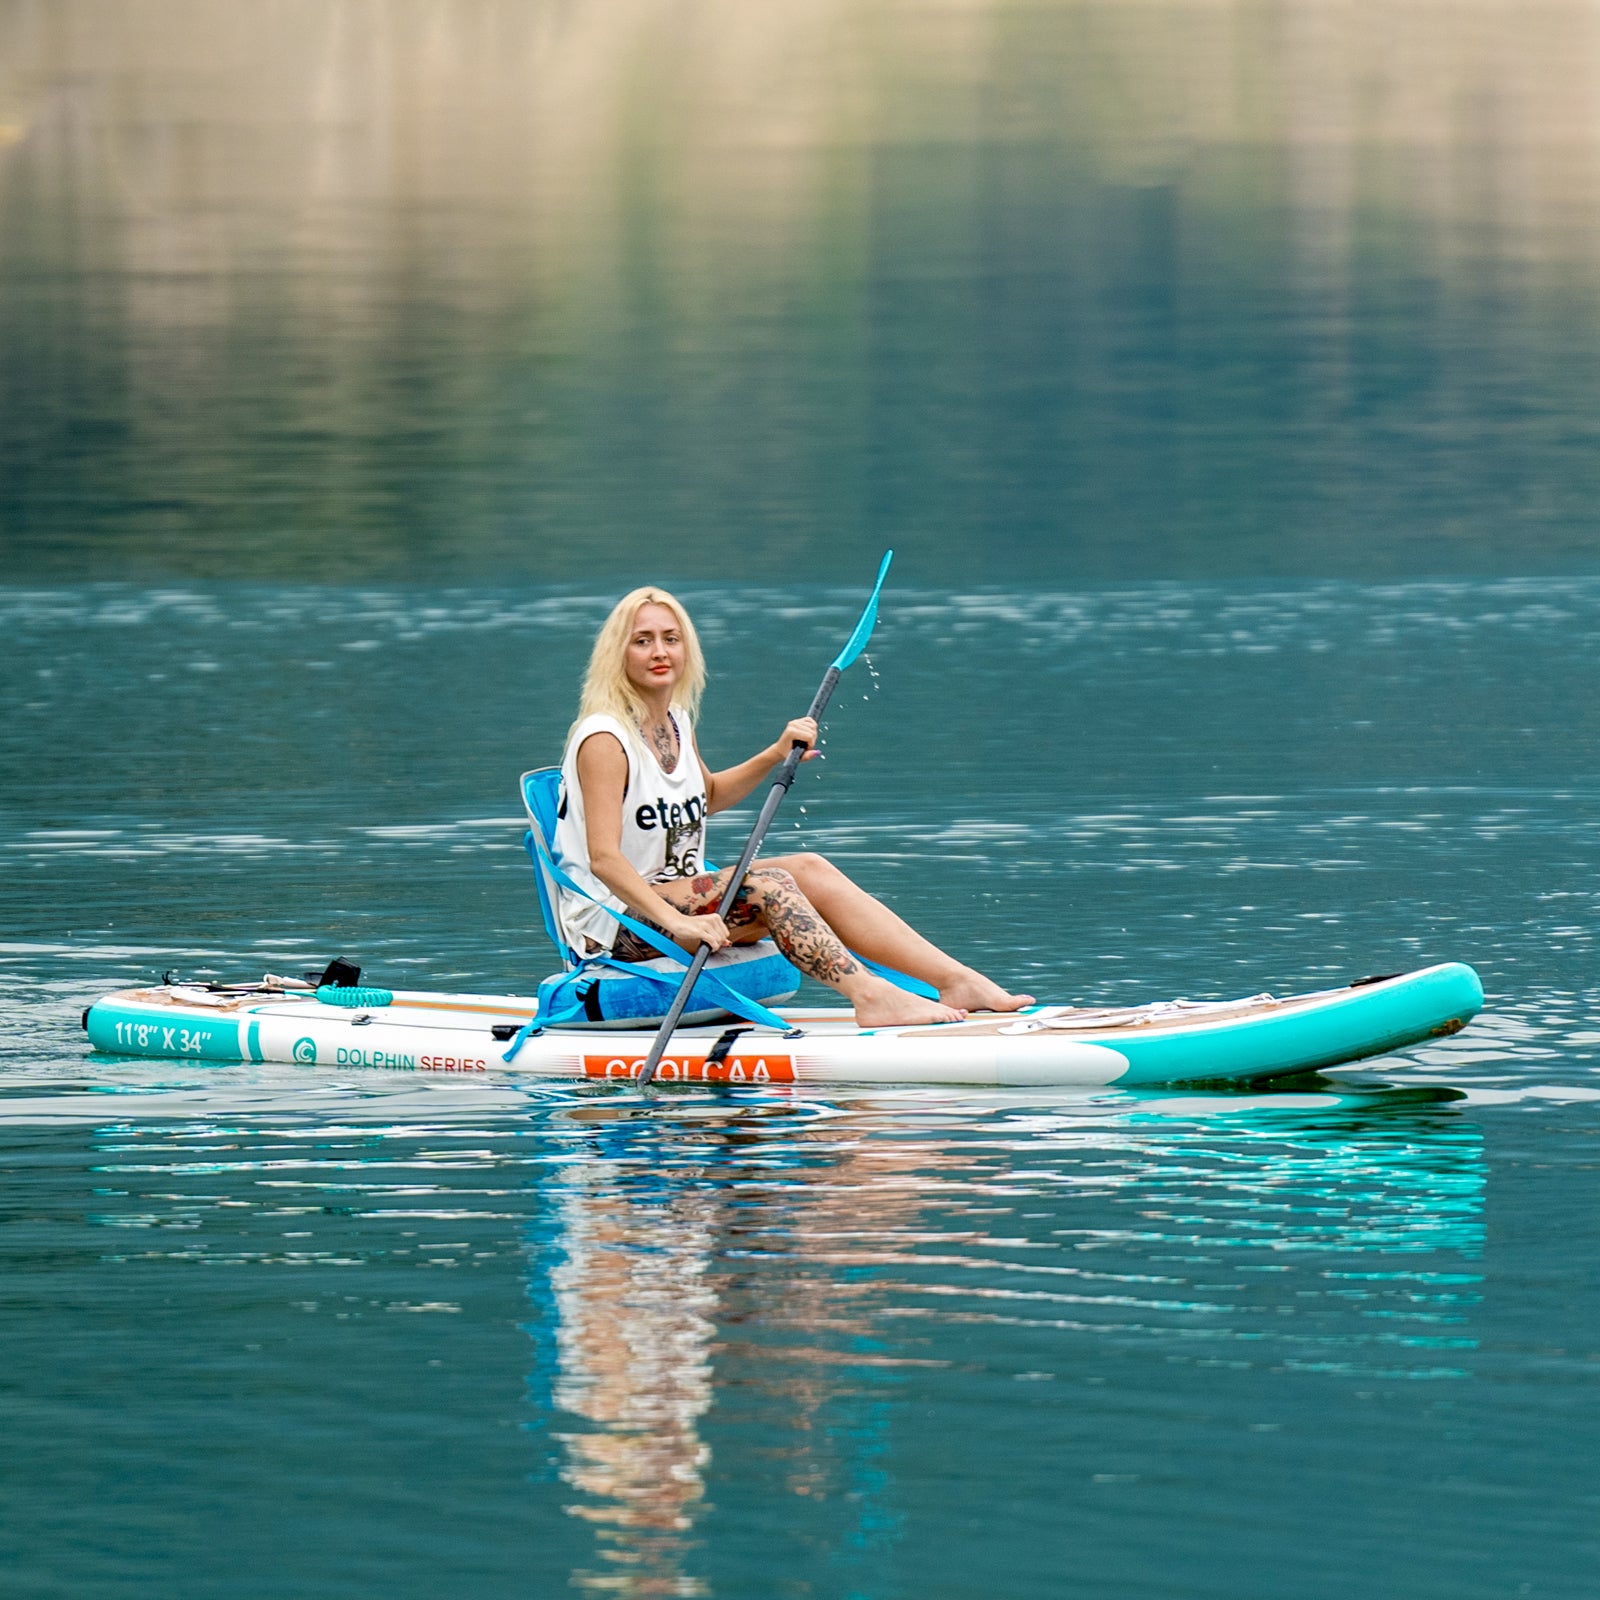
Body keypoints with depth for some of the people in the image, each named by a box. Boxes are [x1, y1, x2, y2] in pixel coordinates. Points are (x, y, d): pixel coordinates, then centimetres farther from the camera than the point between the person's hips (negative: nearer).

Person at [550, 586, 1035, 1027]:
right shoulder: (604, 739, -17)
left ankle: (958, 980, -15)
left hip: (673, 895, 8)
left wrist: (775, 755, 15)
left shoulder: (676, 722, 10)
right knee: (769, 883, -26)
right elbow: (604, 858, -27)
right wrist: (677, 922, -36)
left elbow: (708, 796, 30)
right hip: (615, 922, -8)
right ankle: (868, 995, -36)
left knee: (809, 869, -8)